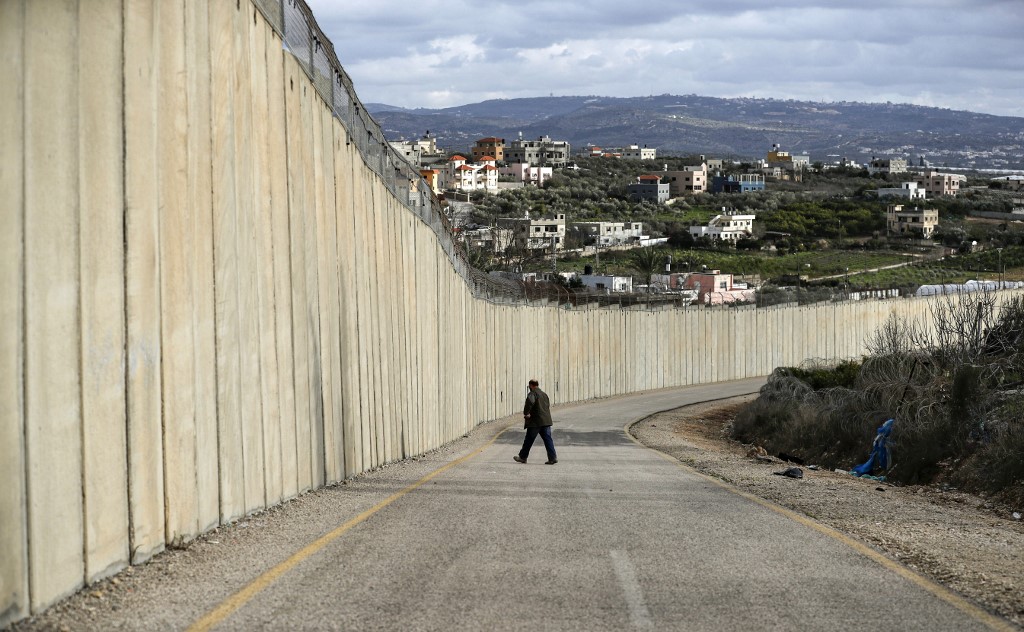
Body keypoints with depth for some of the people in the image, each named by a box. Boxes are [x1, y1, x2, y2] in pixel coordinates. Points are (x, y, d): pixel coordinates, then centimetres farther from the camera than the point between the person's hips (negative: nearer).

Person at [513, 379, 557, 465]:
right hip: (546, 421, 7)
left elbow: (530, 401, -30)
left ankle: (523, 457, 16)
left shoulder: (532, 393, -9)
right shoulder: (544, 394, 17)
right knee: (547, 439, 4)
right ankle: (553, 457, -5)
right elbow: (548, 405, 25)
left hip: (535, 422, -7)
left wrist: (526, 413, -20)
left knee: (529, 440, 5)